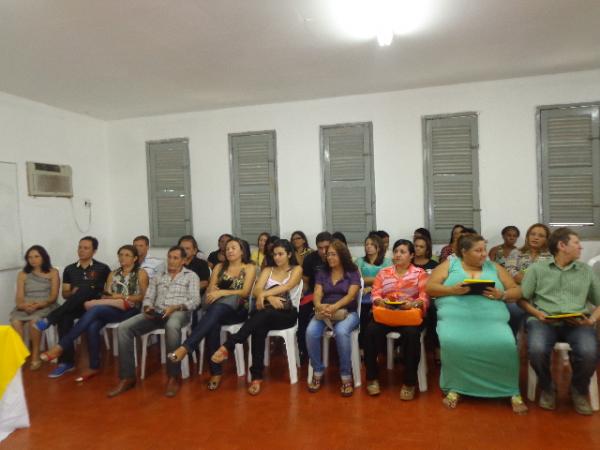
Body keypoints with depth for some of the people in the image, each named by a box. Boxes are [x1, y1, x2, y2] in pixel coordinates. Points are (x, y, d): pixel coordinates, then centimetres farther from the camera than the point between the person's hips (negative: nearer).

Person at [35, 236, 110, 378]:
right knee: (64, 317, -33)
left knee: (85, 289, -35)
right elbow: (65, 294, 14)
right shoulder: (69, 269, 16)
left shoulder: (102, 268, 6)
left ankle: (49, 319, -32)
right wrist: (73, 293, -10)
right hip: (74, 307, 3)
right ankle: (66, 361, -27)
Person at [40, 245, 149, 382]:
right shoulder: (113, 274, 22)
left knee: (94, 310, -30)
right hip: (111, 310, 5)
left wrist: (123, 297, -11)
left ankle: (61, 346, -25)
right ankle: (94, 367, -19)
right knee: (93, 327, -29)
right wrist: (115, 300, -10)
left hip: (130, 310, -5)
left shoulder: (141, 273, 8)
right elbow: (105, 296, 12)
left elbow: (144, 297, 0)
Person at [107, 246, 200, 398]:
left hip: (179, 312, -5)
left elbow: (195, 300, -1)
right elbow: (148, 297, 17)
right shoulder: (158, 276, 24)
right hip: (156, 313, 5)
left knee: (172, 326, -42)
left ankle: (173, 377, -29)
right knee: (123, 328, -17)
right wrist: (147, 308, -8)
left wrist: (175, 307, -17)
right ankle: (127, 377, -10)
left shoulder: (191, 276, 11)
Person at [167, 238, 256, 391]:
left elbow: (245, 292, -4)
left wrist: (222, 292, -16)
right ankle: (216, 371, -31)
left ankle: (185, 347, -45)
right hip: (217, 310, 3)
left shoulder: (249, 267, 9)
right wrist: (213, 292, -13)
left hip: (238, 310, -3)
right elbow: (210, 289, 11)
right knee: (213, 323, -35)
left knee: (217, 308, -38)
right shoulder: (219, 267, 20)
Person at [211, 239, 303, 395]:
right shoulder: (267, 270, 18)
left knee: (263, 314, -37)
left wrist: (264, 294, -22)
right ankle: (257, 376, -31)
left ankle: (227, 346, -40)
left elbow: (286, 286, -12)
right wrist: (269, 298, -21)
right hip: (265, 313, 3)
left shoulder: (296, 270, 9)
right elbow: (256, 290, 0)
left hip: (287, 314, -3)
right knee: (259, 328, -34)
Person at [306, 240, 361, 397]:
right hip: (324, 312, 3)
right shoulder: (322, 273, 14)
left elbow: (351, 295, -9)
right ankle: (317, 372, -8)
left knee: (341, 332, -37)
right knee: (311, 332, -29)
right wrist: (319, 306, -23)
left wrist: (335, 307, -27)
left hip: (347, 312, -3)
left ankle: (346, 376, -21)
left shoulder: (353, 272, 5)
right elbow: (317, 294, 2)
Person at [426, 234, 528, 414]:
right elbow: (430, 288, 5)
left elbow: (516, 292, 17)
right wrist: (452, 289, -12)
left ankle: (512, 391, -4)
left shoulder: (494, 267, 19)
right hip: (455, 317, -1)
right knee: (452, 343, -32)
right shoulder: (449, 264, 12)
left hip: (491, 318, 2)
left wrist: (501, 295, -5)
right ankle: (455, 387, -11)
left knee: (505, 345, -26)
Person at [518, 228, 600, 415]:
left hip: (577, 322, 2)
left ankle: (579, 390, 5)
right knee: (537, 350, -32)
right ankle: (547, 387, 2)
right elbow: (522, 299, 7)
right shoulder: (537, 269, 9)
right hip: (544, 321, -2)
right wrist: (537, 313, -10)